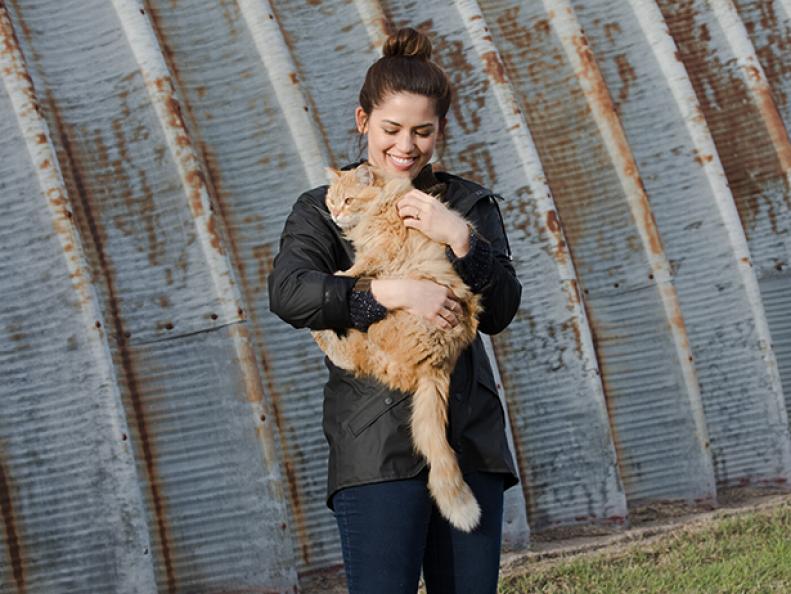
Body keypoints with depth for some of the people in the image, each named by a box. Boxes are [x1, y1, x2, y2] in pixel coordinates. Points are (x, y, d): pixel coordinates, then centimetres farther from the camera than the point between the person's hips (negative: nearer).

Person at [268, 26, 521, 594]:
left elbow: (501, 311, 3)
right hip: (376, 445, -3)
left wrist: (460, 238, -12)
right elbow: (288, 292, -14)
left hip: (470, 439, 4)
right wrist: (392, 293, -21)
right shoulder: (327, 208, 6)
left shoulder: (470, 204, 14)